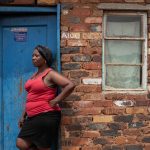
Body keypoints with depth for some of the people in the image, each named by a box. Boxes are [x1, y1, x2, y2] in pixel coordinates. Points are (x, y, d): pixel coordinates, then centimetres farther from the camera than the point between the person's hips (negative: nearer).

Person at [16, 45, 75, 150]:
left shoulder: (50, 74, -10)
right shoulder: (35, 75, 16)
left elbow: (70, 85, -22)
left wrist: (55, 101, -18)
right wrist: (23, 116, 21)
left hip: (46, 116, -9)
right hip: (32, 117, 9)